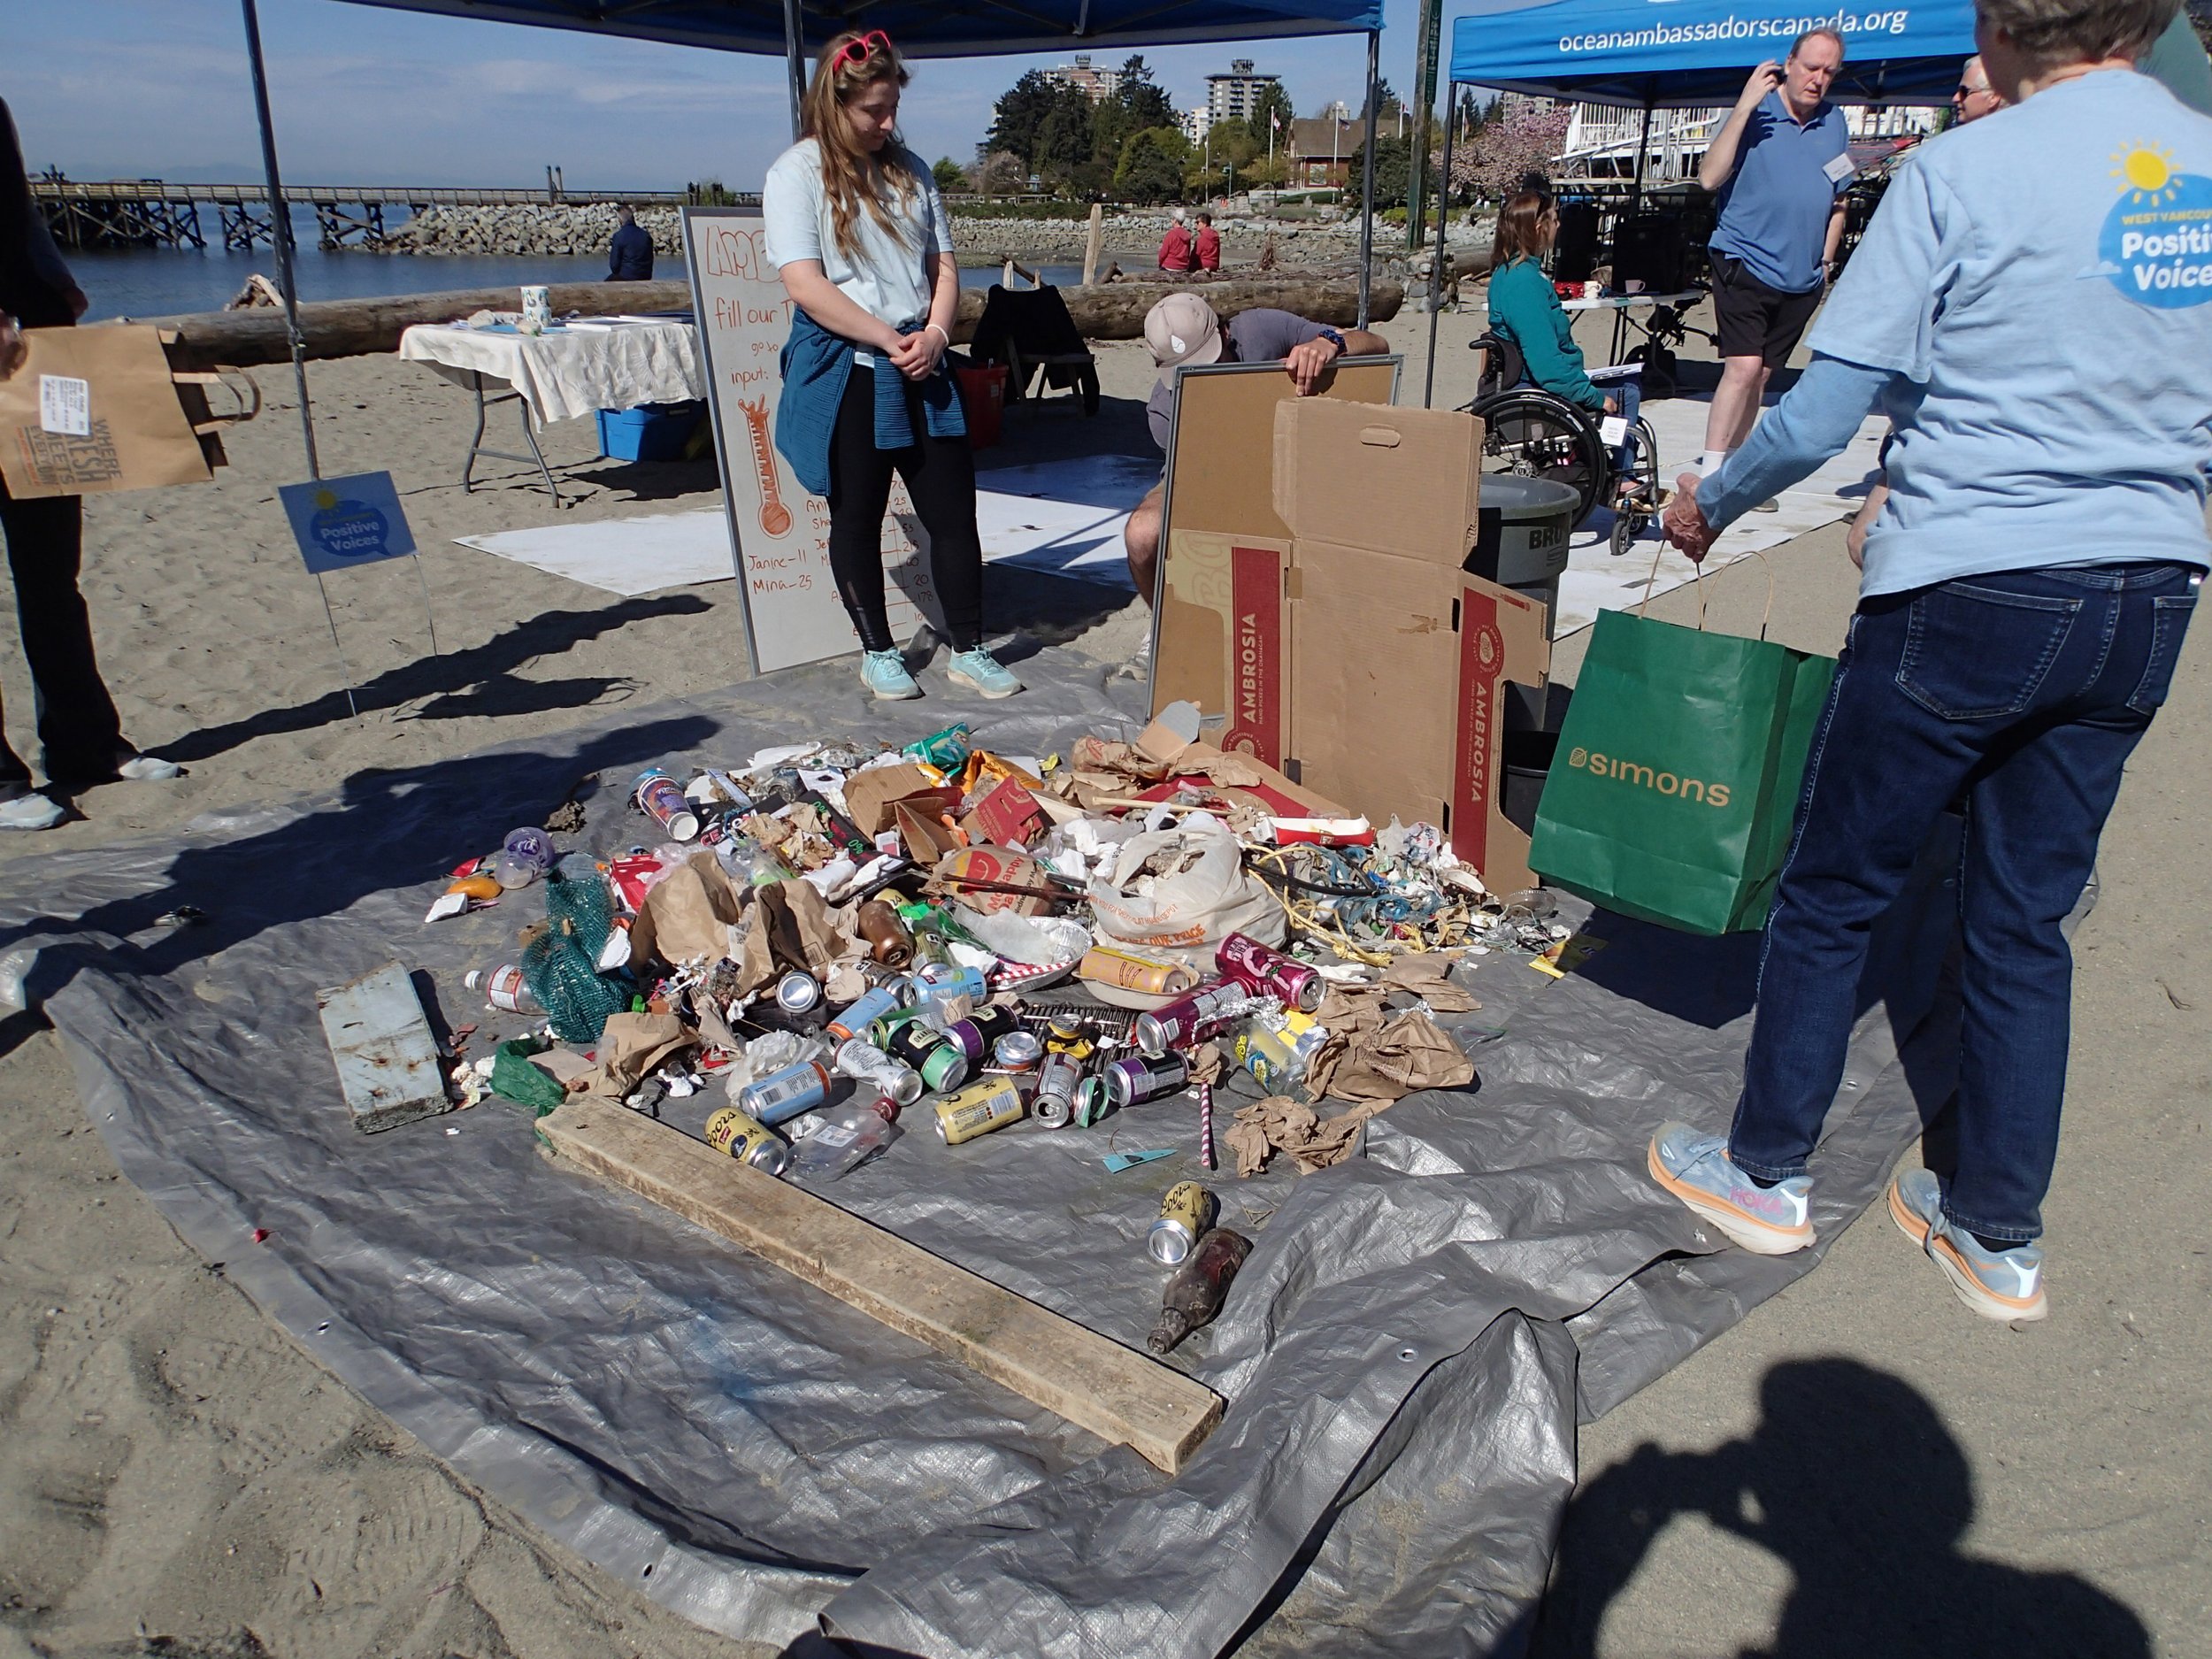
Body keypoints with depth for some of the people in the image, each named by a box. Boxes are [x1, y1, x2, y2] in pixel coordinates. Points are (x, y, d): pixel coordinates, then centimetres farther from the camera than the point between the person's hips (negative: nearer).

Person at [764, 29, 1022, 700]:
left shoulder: (910, 170, 13)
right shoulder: (796, 174, -4)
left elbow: (943, 264, 12)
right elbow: (804, 283, -13)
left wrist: (934, 333, -7)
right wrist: (888, 339, -17)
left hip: (919, 369, 5)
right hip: (844, 373, -4)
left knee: (954, 510, 2)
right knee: (857, 517, 6)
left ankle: (969, 650, 13)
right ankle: (877, 651, 20)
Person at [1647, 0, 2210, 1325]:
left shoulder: (1965, 173, -11)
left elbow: (1822, 418, -12)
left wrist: (1710, 503, 6)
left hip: (1970, 602, -6)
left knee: (1834, 892, 10)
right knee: (2027, 919, 14)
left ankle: (1769, 1171, 24)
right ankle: (2001, 1235, 25)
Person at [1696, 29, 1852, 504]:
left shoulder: (1835, 123, 11)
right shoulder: (1755, 114, -5)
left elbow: (1839, 199, 21)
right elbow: (1709, 177, -18)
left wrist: (1825, 260, 14)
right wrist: (1744, 106, -22)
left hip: (1802, 278, 6)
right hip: (1745, 264, -6)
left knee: (1761, 376, 10)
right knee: (1742, 367, -18)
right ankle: (1709, 475, -15)